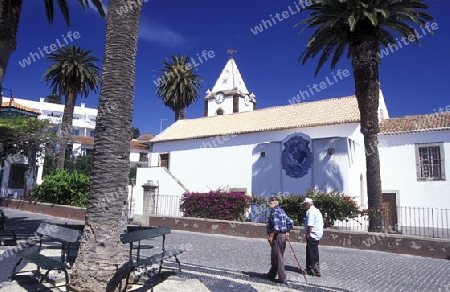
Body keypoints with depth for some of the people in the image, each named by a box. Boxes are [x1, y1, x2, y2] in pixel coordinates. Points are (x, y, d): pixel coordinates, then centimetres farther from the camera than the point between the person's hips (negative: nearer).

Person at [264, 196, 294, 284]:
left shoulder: (274, 211, -15)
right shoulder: (281, 211, 15)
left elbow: (276, 226, -26)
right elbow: (290, 222, 17)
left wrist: (271, 236, -20)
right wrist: (287, 232, 18)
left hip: (277, 236, -10)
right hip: (283, 236, 10)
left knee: (278, 257, -2)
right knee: (274, 257, 19)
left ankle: (282, 278, 3)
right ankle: (271, 274, 30)